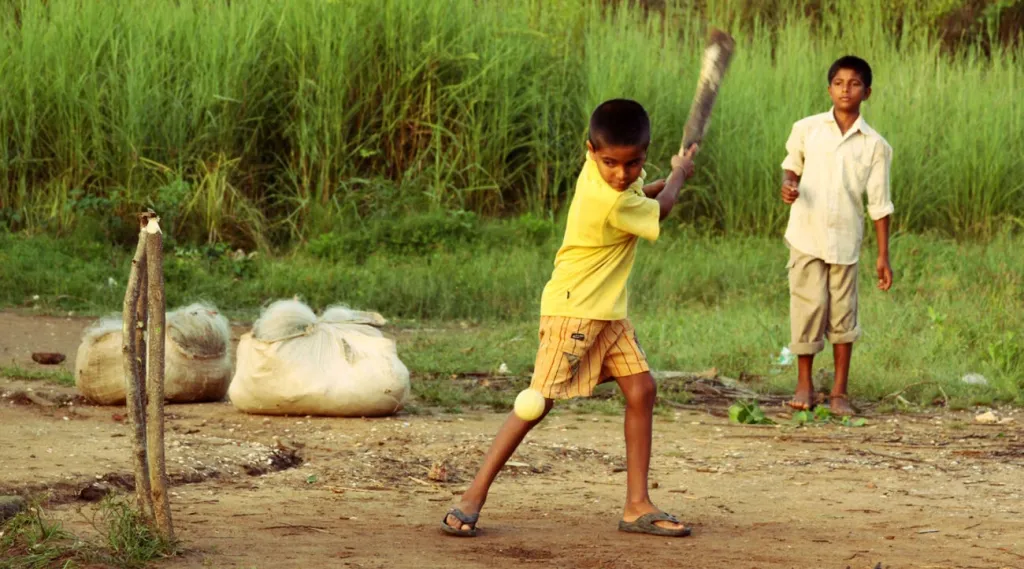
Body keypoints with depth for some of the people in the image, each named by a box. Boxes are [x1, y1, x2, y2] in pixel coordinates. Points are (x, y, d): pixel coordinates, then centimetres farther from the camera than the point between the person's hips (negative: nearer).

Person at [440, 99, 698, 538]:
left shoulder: (600, 171, 0)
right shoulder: (609, 201, -25)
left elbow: (640, 196, 26)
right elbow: (659, 211, -3)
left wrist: (667, 182, 10)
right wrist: (679, 175, 14)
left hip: (608, 312, 9)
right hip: (573, 308, -9)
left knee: (641, 389, 4)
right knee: (540, 401, -11)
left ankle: (637, 506, 7)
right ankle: (472, 499, -8)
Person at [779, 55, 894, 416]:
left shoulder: (875, 145, 0)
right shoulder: (807, 129, 1)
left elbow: (879, 204, 2)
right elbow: (792, 165, 17)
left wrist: (883, 257, 1)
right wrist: (788, 185, -8)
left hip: (845, 240, 0)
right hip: (807, 235, 0)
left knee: (843, 314, 3)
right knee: (808, 306, -1)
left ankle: (839, 392, 14)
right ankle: (804, 385, 14)